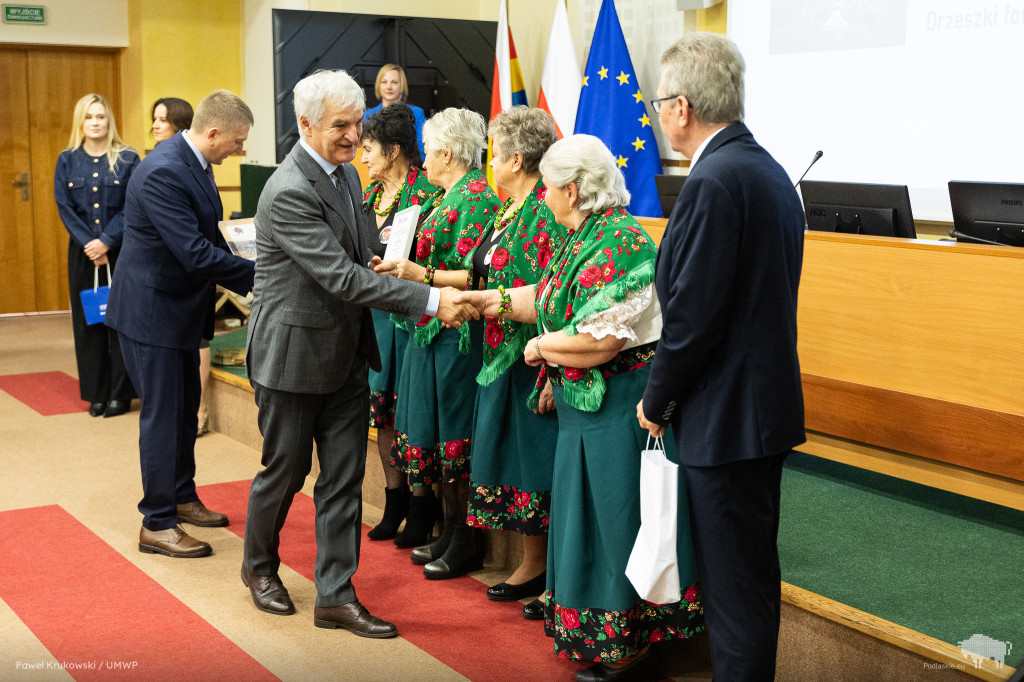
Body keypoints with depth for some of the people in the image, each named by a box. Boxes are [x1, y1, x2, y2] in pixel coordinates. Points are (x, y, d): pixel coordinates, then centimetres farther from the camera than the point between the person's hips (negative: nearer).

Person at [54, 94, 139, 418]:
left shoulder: (128, 159, -1)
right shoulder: (67, 161, 6)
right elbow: (65, 208, 2)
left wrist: (106, 242, -14)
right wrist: (89, 245, -9)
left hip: (121, 250, -2)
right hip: (83, 252, 3)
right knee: (88, 319, 5)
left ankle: (120, 393, 6)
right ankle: (96, 393, 13)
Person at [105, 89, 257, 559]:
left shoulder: (195, 165, 5)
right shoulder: (162, 172, -26)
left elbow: (207, 236, 14)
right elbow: (195, 253, -30)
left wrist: (245, 278, 2)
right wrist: (258, 276, -24)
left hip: (180, 306, 10)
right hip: (151, 309, -10)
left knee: (185, 409, 19)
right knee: (161, 414, -2)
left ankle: (181, 498, 34)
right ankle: (157, 524, 9)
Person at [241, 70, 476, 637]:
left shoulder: (345, 172, 6)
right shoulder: (289, 192, -23)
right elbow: (341, 276, -28)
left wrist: (409, 300, -1)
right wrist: (431, 301, -29)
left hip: (345, 355, 7)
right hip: (293, 355, -7)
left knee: (344, 478, 8)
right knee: (285, 470, 11)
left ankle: (335, 595, 17)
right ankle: (259, 567, 36)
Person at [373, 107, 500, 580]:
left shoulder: (476, 197, -14)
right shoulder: (452, 195, 16)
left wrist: (422, 275, -24)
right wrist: (403, 262, 12)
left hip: (457, 332, -10)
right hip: (434, 331, 10)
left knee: (457, 435, -2)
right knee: (439, 434, 13)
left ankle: (467, 546, 9)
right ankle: (451, 532, 24)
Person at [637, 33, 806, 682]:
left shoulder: (713, 181, -20)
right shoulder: (771, 171, 11)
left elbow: (693, 316, -22)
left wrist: (656, 401, -7)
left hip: (727, 416, -10)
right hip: (769, 404, 10)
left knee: (734, 586, 1)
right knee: (754, 572, 21)